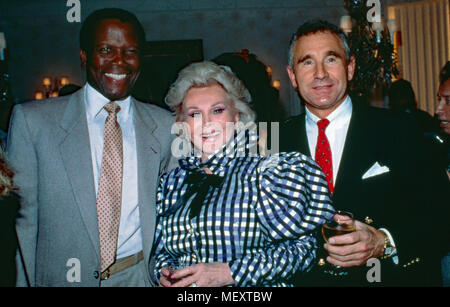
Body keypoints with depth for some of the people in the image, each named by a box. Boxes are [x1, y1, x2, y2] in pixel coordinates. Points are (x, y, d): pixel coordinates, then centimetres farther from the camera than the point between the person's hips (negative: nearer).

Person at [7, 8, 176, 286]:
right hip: (62, 277, -1)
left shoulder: (165, 126, -1)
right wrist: (25, 282, -8)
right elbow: (22, 219, -4)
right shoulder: (31, 120, -6)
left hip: (141, 276, 2)